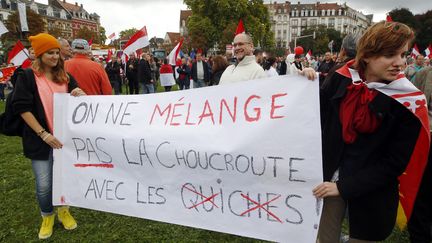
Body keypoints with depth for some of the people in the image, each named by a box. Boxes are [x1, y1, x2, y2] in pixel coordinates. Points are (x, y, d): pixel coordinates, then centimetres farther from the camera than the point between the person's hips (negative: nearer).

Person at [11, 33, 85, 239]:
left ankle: (63, 210, 36)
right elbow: (22, 108, -11)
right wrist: (43, 134, -18)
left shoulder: (65, 76, 6)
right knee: (44, 184, 2)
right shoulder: (27, 77, -5)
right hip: (41, 139, -3)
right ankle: (47, 216, 28)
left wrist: (80, 94, -16)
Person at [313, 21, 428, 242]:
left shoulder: (406, 101, -13)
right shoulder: (340, 80, -7)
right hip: (329, 179, 2)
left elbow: (394, 163, -12)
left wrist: (344, 187, -16)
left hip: (370, 192, -2)